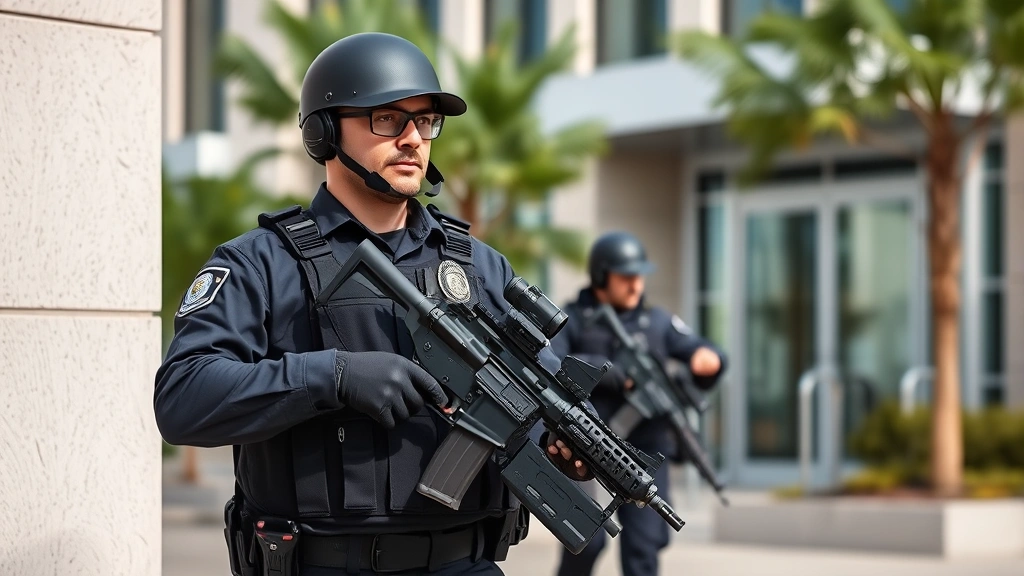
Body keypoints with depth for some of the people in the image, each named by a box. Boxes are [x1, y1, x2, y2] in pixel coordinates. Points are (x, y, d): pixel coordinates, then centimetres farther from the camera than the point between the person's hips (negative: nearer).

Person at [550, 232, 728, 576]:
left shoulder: (657, 321, 13)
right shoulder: (571, 320, 3)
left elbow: (701, 352, 8)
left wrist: (709, 359, -16)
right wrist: (603, 371, -20)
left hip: (645, 449, 3)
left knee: (643, 544, -3)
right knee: (586, 539, -10)